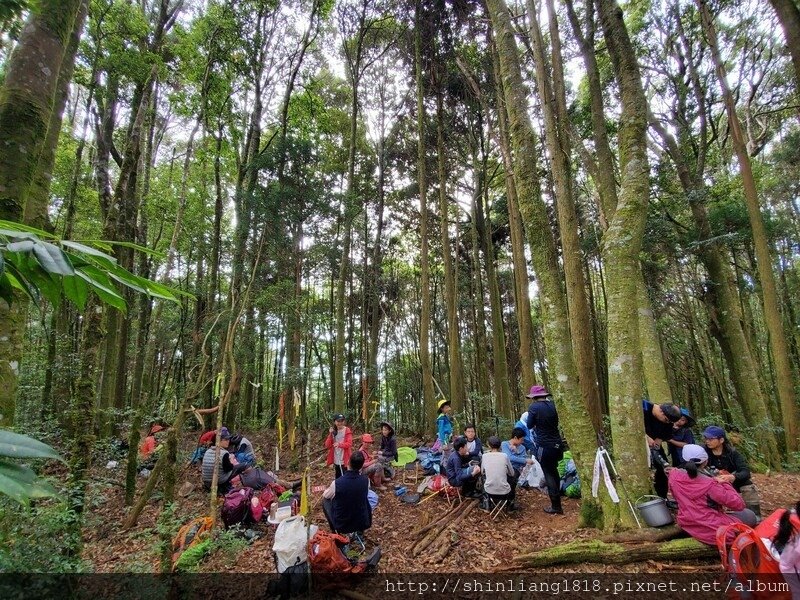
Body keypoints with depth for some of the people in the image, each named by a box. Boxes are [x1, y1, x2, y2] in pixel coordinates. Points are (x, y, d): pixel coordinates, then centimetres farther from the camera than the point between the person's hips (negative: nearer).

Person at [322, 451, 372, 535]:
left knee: (325, 500, 18)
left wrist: (328, 488, 22)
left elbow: (325, 495, 1)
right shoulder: (366, 480, -15)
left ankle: (336, 532, 22)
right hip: (363, 524, 2)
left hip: (341, 525, -2)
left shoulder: (336, 483, -22)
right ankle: (359, 532, 29)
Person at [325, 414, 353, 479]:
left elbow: (349, 444, -16)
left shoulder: (347, 431, -6)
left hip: (344, 460, -5)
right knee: (337, 478, 14)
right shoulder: (333, 431, 7)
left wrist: (339, 444, -32)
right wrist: (330, 434, -12)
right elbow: (327, 445, 1)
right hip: (336, 460, 5)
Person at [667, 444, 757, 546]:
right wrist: (724, 484, -5)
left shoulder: (673, 475, -10)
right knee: (750, 516, 14)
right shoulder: (709, 484, -25)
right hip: (711, 531, -6)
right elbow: (739, 504, -16)